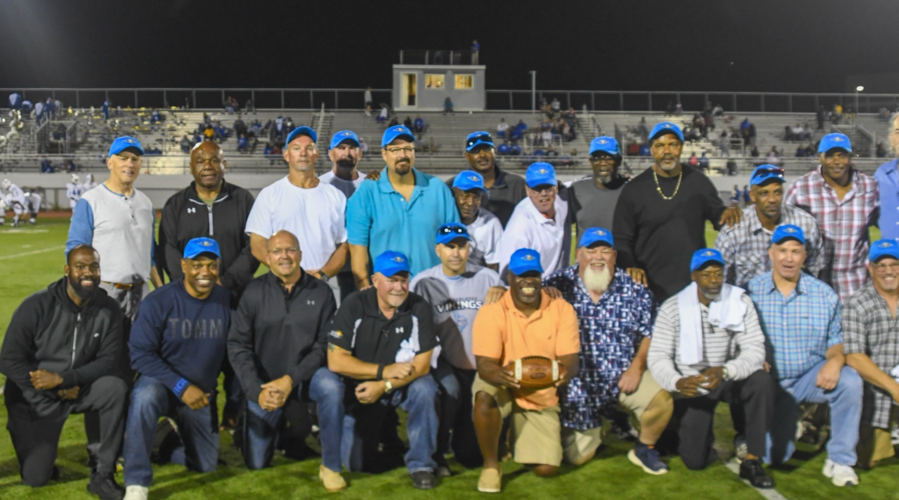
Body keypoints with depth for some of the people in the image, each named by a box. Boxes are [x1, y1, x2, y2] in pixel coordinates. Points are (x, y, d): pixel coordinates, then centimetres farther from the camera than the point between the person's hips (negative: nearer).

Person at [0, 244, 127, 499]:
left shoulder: (108, 310, -9)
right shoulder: (37, 305, -15)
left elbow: (108, 360, -14)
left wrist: (62, 379, -26)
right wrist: (59, 392, -17)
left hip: (78, 389, 2)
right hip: (35, 398, -1)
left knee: (116, 388, -31)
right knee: (35, 478, -7)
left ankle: (103, 475, -19)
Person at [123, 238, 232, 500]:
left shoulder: (226, 301, -8)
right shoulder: (159, 301, -17)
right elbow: (140, 354, -18)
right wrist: (181, 387, -25)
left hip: (202, 394, 4)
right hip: (160, 383, -3)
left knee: (206, 464, 6)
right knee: (145, 396, -39)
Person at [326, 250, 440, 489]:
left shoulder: (419, 308, -11)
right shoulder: (354, 306, -13)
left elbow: (422, 364, -14)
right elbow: (335, 361, -17)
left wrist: (384, 386, -26)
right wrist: (385, 371, -22)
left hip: (402, 387, 0)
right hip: (360, 388, 0)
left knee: (425, 389, -32)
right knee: (354, 462, -8)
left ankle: (421, 464, -14)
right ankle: (371, 436, 28)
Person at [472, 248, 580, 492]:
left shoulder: (562, 309, -8)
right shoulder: (491, 311, -14)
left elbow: (570, 360, -14)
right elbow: (484, 364, -21)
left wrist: (566, 372, -40)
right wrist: (499, 375, -46)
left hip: (542, 399, 2)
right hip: (503, 388, -2)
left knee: (547, 469, -8)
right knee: (484, 394, -38)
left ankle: (519, 438, 29)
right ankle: (491, 465, -12)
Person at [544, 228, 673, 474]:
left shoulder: (633, 289, -2)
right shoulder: (558, 285, -7)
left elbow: (650, 333, 3)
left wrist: (636, 367, -8)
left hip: (623, 376, 1)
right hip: (576, 386, -1)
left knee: (662, 400, -26)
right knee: (576, 457, 2)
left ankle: (644, 449, 8)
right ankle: (594, 431, 41)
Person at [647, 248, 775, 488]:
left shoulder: (740, 302, -8)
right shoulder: (672, 307, -11)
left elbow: (755, 351, -17)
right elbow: (657, 357, -14)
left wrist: (724, 371, -37)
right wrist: (677, 382, -36)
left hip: (729, 380, 2)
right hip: (692, 386, -1)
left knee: (762, 380, -31)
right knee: (695, 460, -11)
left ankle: (752, 460, -18)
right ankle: (691, 432, 27)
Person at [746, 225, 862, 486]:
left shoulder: (824, 295, 0)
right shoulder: (751, 291, -4)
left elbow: (836, 343, 4)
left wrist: (835, 360, -19)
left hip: (811, 377, 1)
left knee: (850, 380, -31)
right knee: (774, 456, -10)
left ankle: (840, 461, -13)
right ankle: (788, 420, 28)